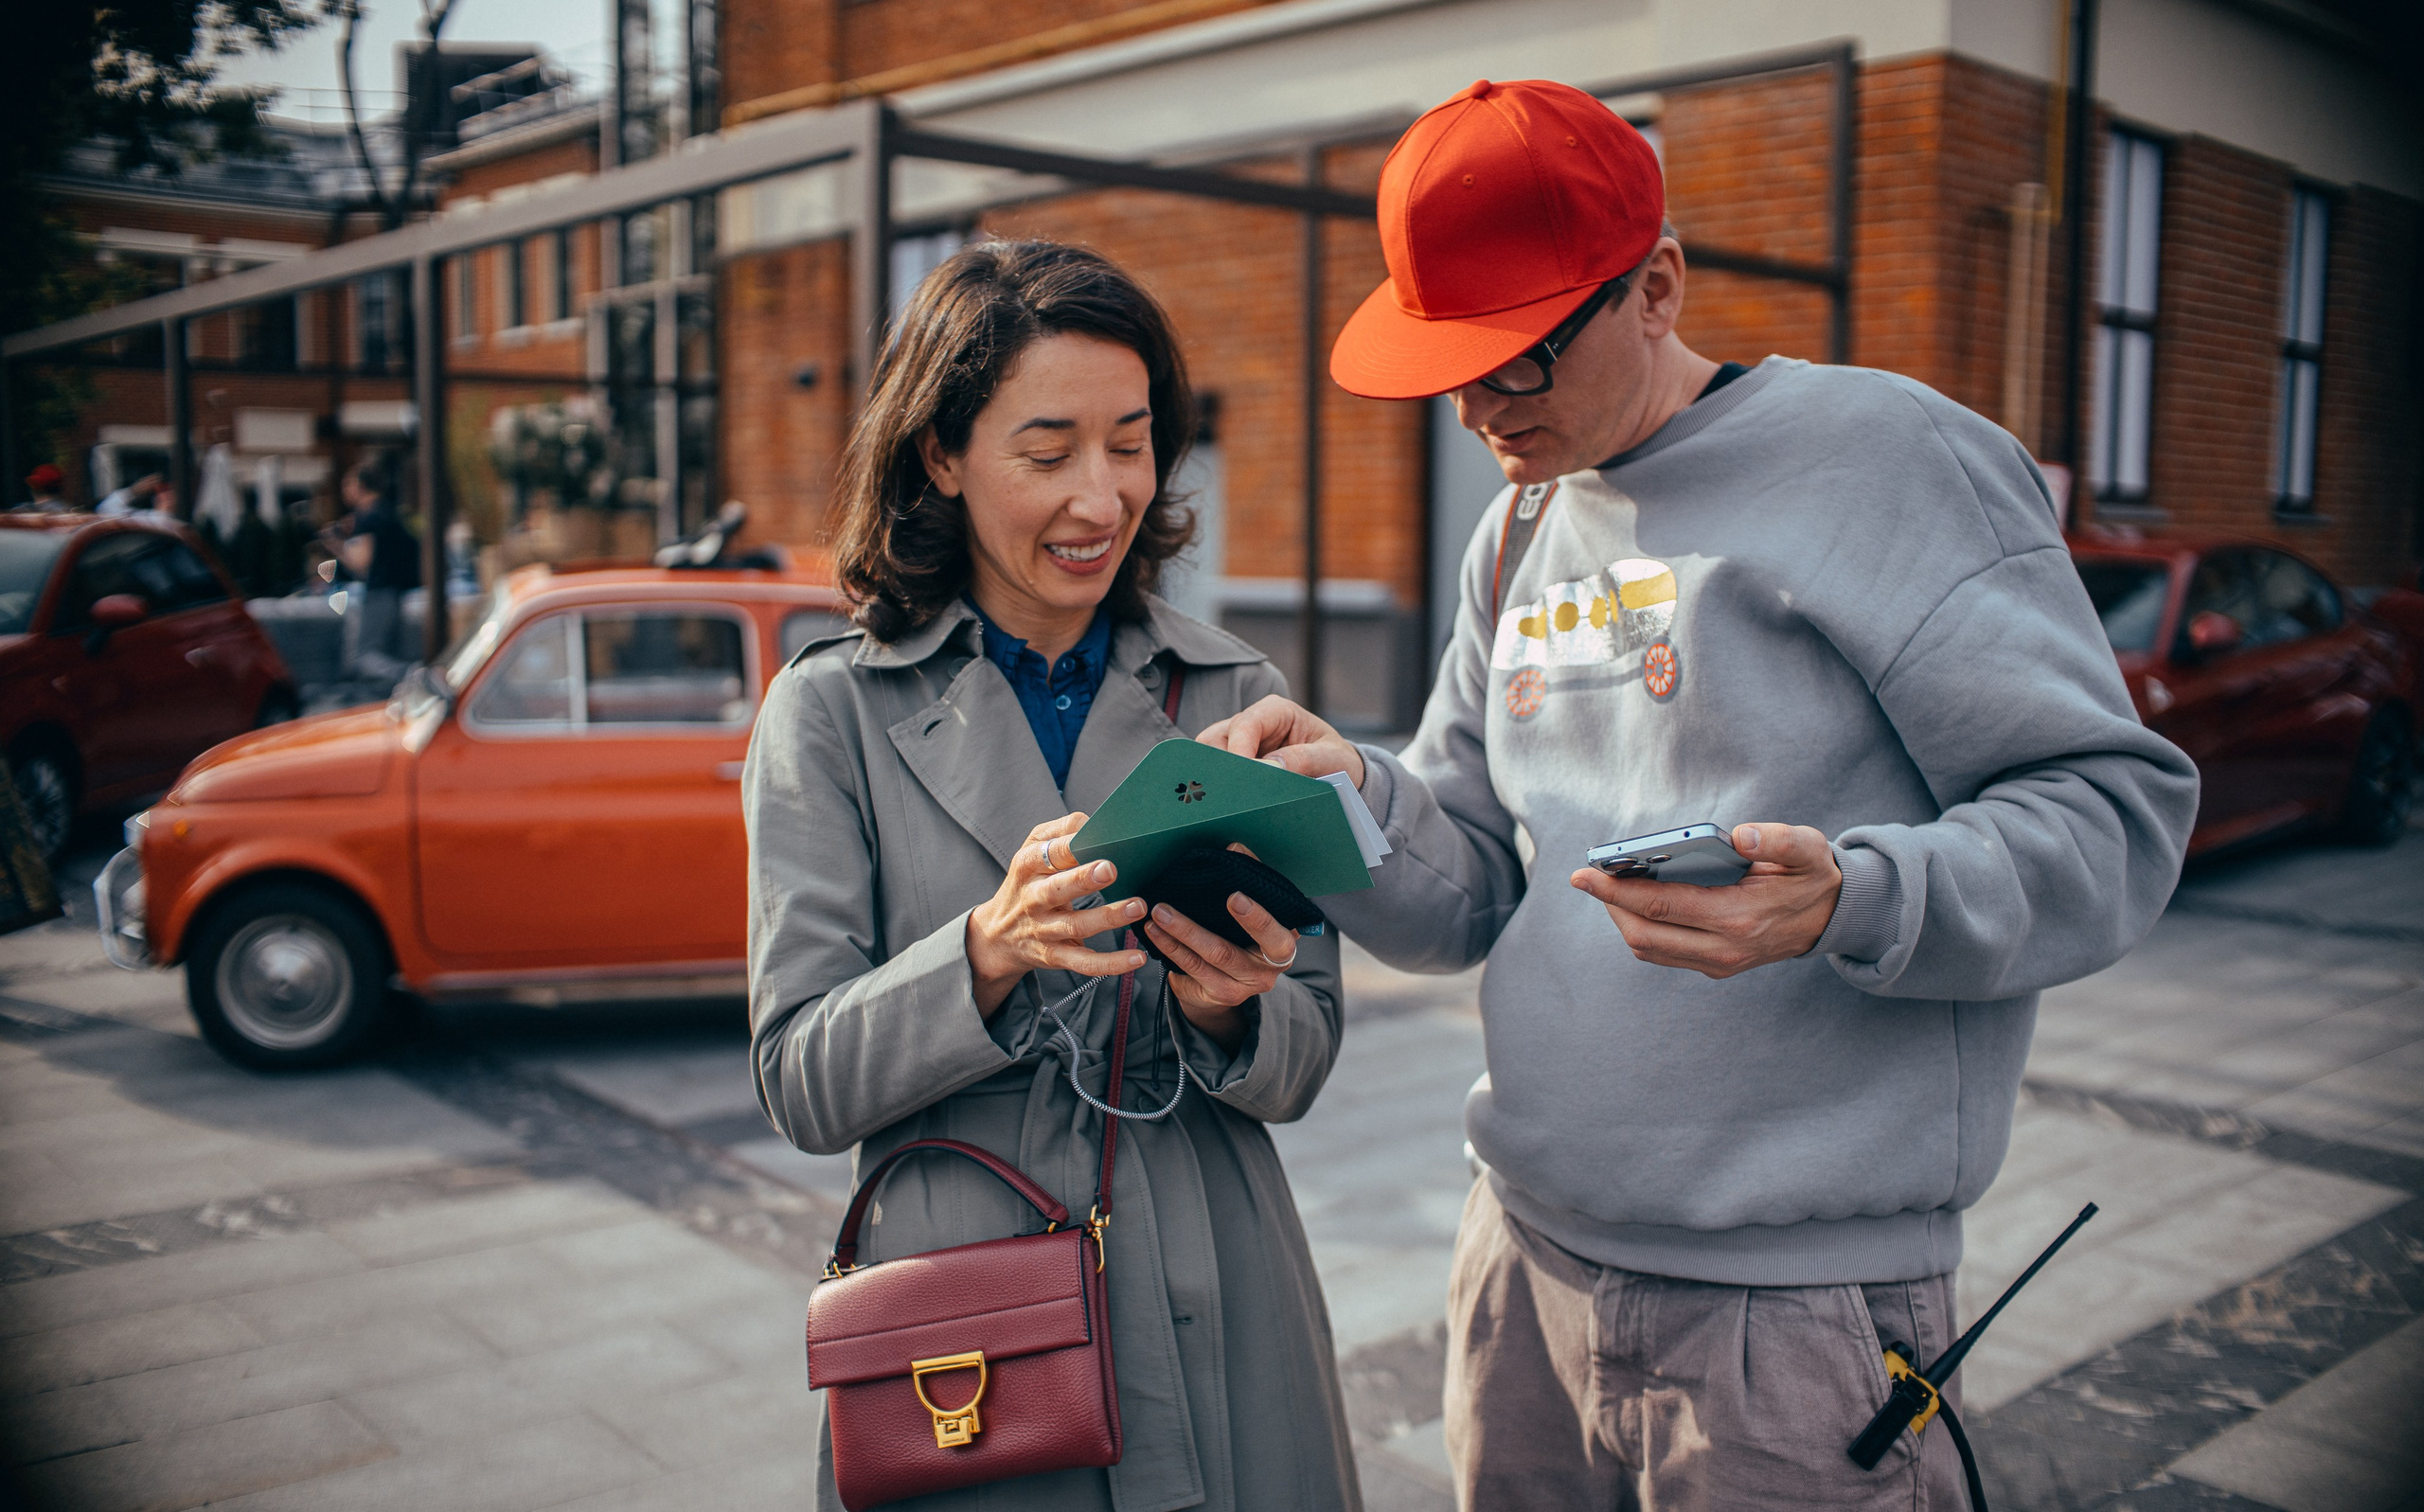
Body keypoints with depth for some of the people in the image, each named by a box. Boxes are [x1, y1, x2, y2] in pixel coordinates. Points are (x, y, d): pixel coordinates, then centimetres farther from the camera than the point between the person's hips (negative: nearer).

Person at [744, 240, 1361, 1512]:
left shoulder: (1235, 696, 2)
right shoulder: (833, 711, -4)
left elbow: (1302, 1066, 3)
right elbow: (802, 1085, -8)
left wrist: (1230, 1005, -19)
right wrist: (987, 953, -24)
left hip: (1218, 1320, 2)